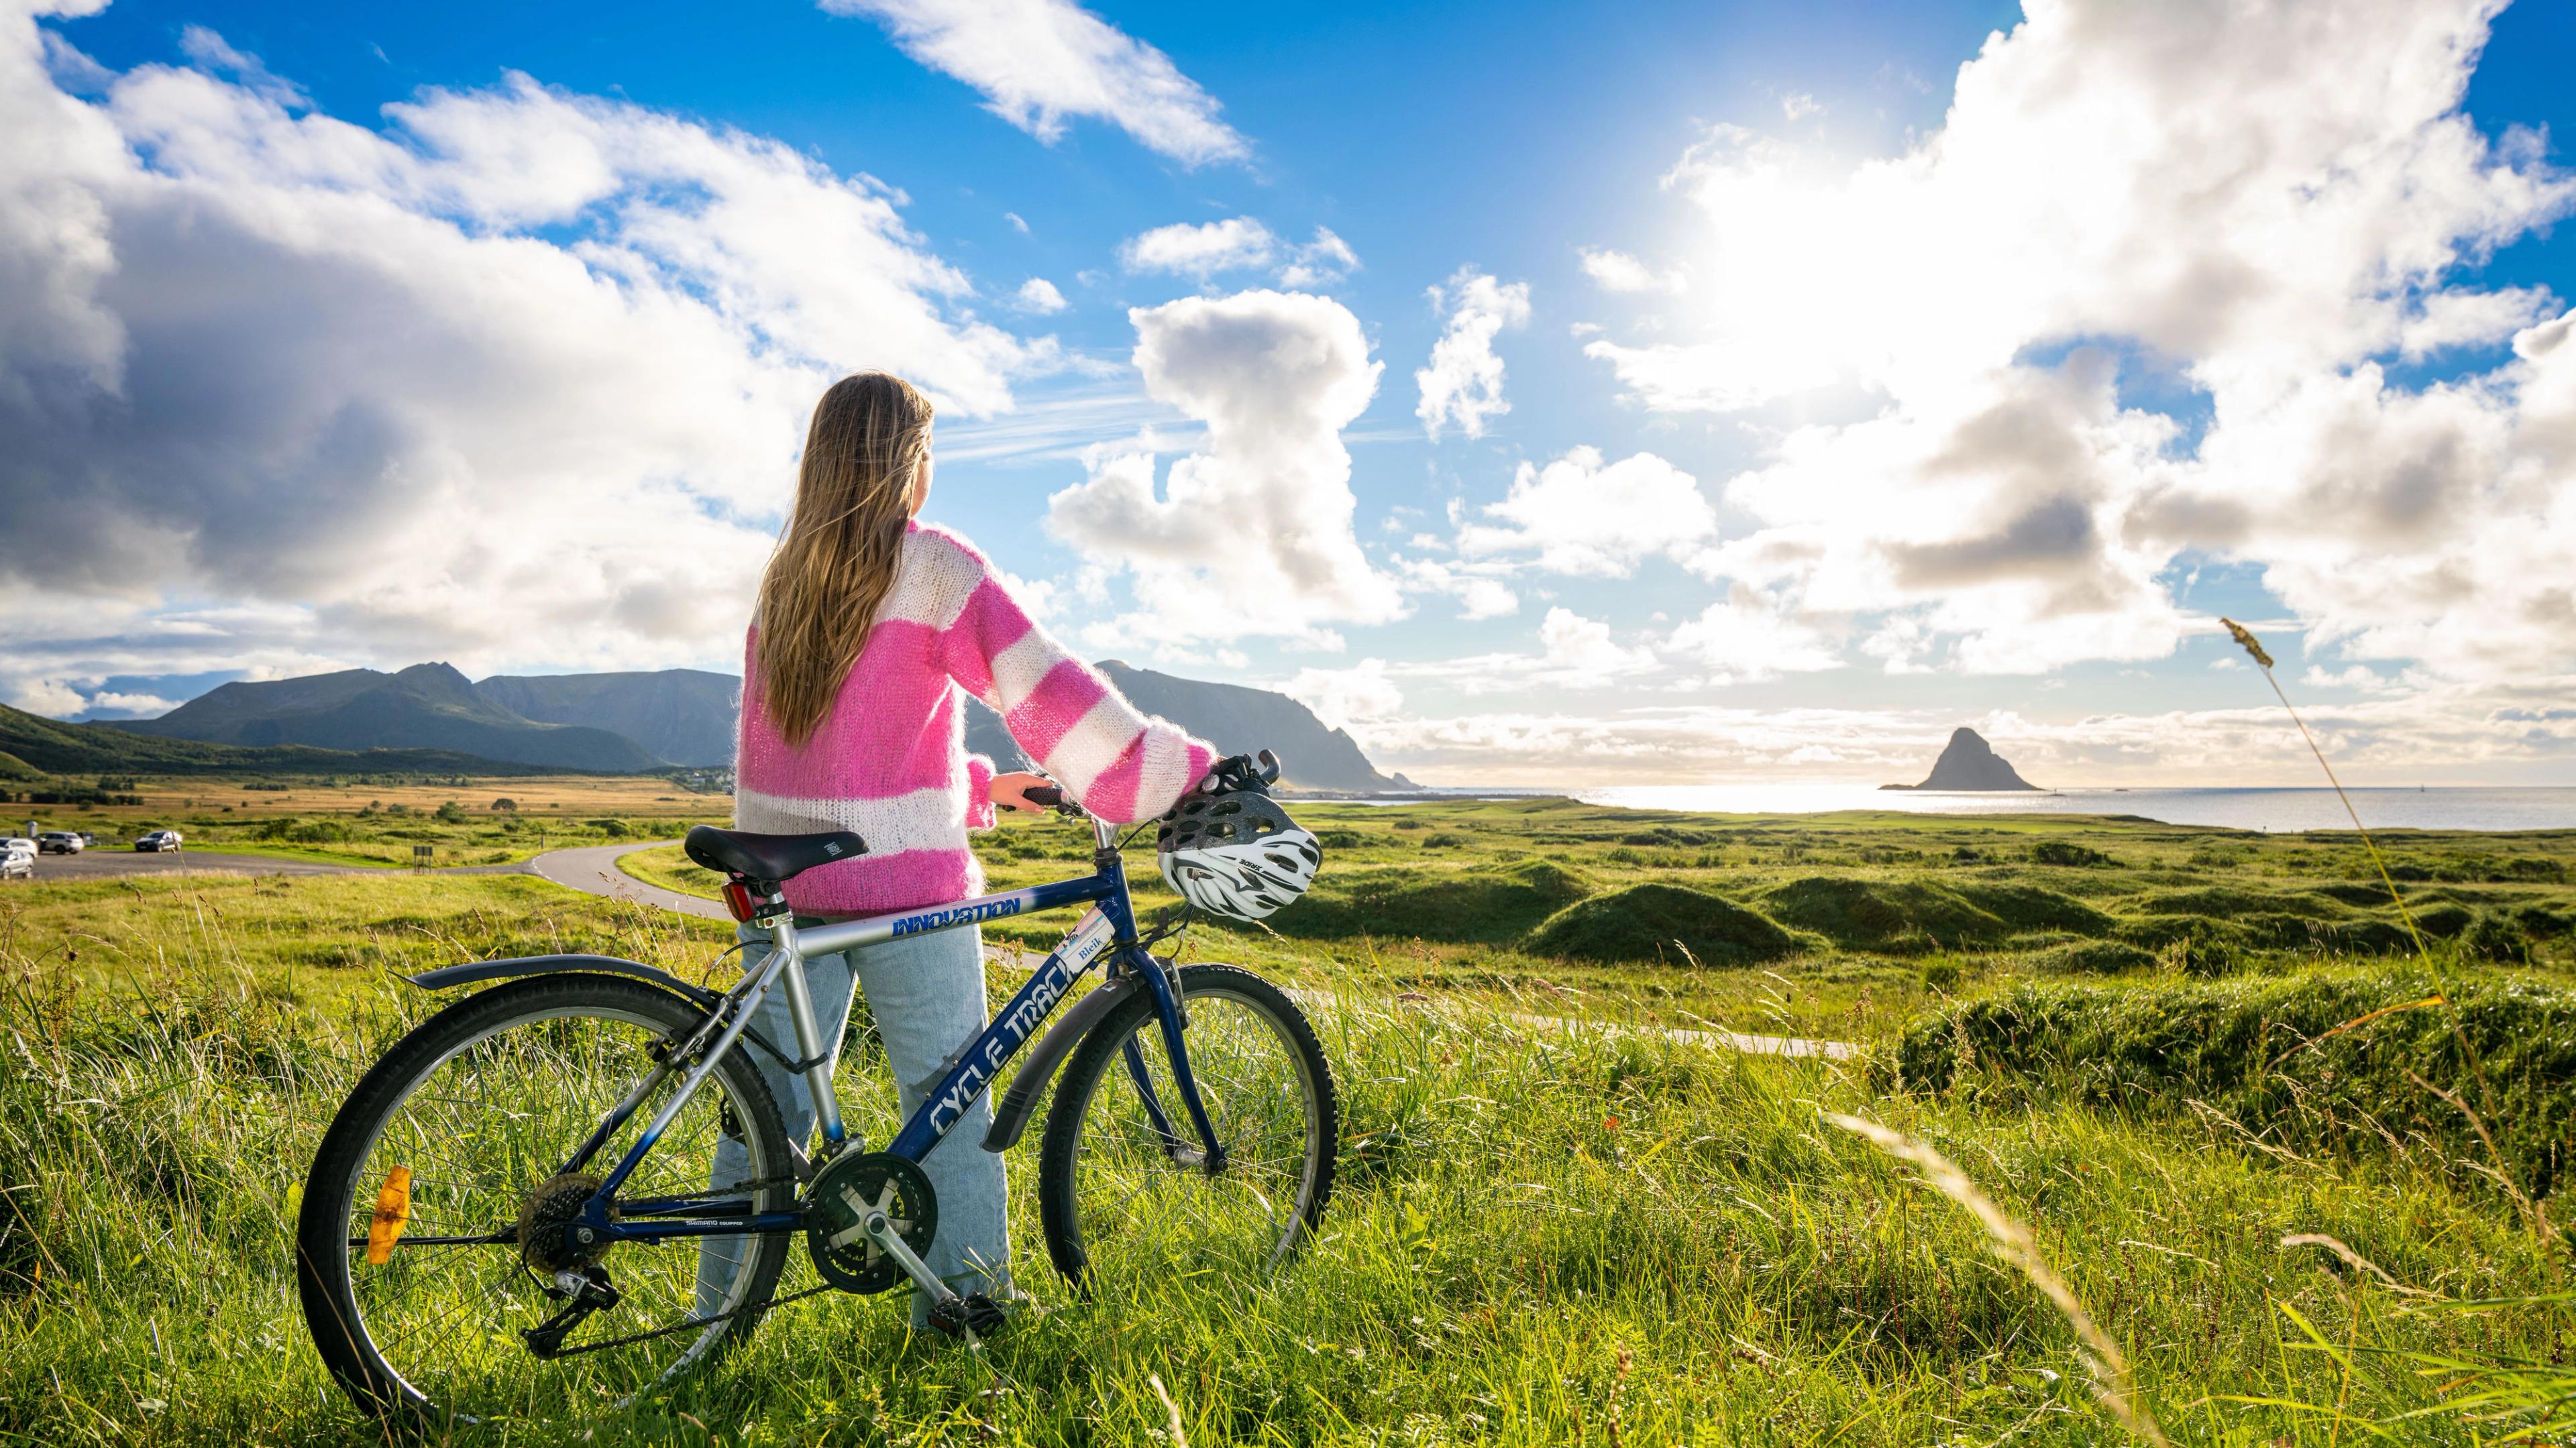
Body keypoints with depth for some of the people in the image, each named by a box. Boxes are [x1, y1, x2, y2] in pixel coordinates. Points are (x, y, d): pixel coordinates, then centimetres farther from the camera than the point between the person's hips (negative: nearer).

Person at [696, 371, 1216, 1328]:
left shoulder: (782, 578, 12)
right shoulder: (932, 565, -9)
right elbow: (1046, 689, -18)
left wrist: (975, 787, 22)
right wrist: (1188, 776, -16)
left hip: (782, 881, 6)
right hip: (902, 883, -6)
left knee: (771, 1105, 14)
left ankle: (721, 1312, 25)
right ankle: (964, 1310, 16)